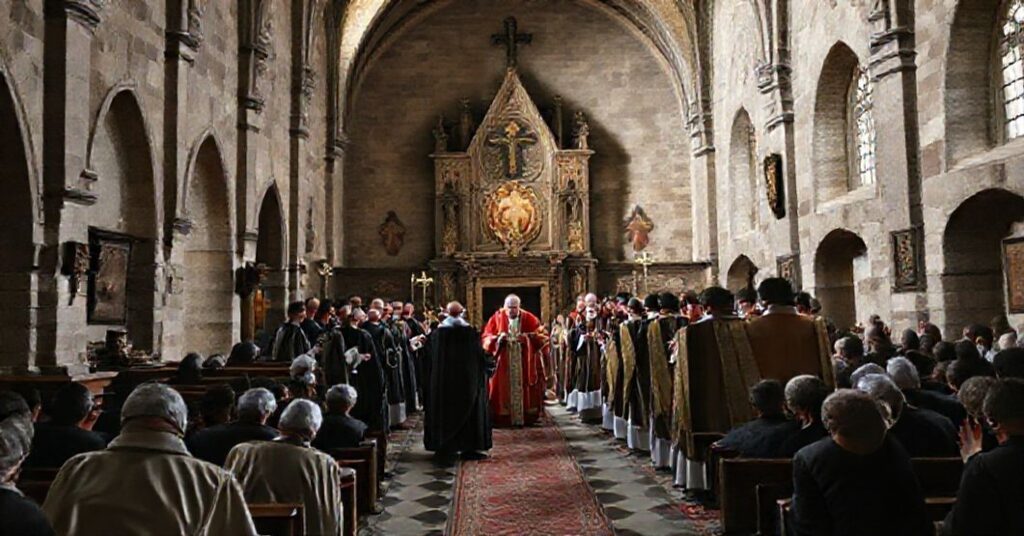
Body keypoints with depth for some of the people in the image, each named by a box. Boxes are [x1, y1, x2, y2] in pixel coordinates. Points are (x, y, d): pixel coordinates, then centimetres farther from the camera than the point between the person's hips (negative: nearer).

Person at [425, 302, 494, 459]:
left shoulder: (438, 331, -2)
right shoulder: (469, 331, -11)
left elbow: (431, 357, 4)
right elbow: (480, 353, -7)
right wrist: (490, 364, 10)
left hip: (442, 380, 3)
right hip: (466, 379, -3)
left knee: (445, 410, 12)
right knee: (468, 410, 5)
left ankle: (443, 447, 16)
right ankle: (469, 447, 3)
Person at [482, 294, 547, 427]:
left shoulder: (529, 318, 1)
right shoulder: (497, 318, 0)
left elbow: (540, 336, -1)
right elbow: (485, 338, 0)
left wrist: (528, 338, -19)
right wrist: (498, 339, -19)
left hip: (524, 363, 1)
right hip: (503, 363, 0)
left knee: (523, 389, 1)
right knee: (504, 389, -4)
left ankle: (526, 417, 6)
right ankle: (503, 418, 0)